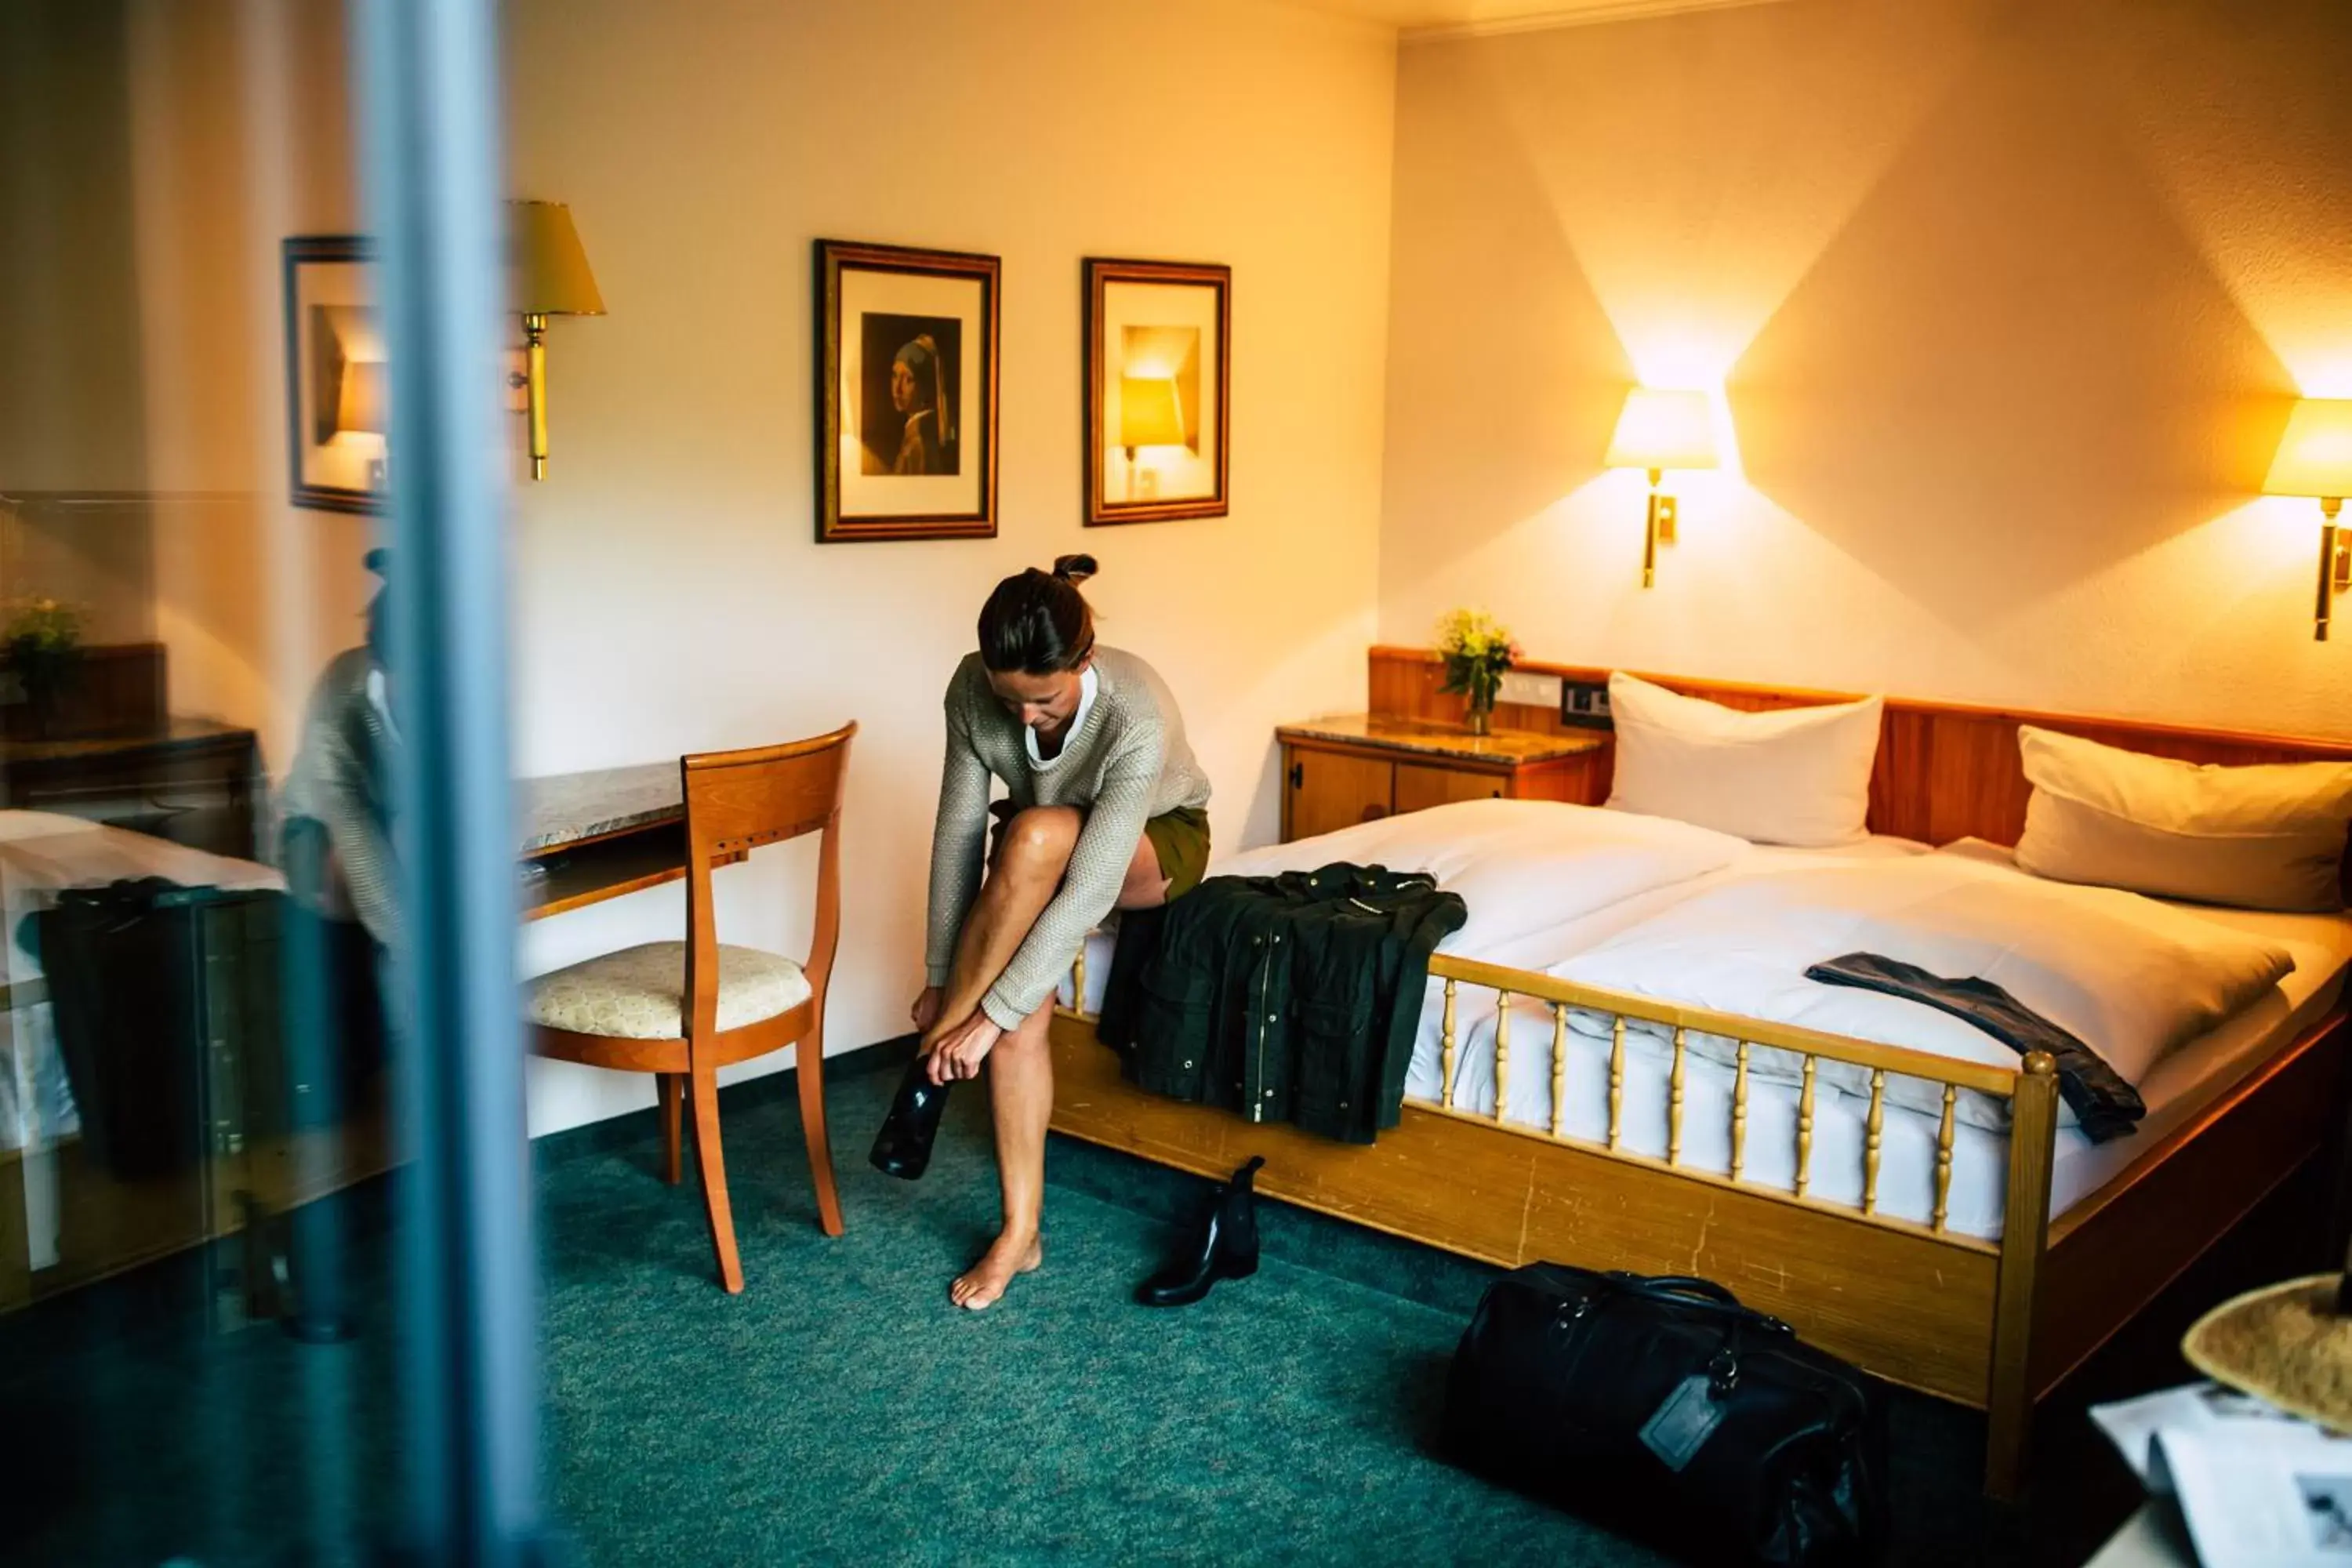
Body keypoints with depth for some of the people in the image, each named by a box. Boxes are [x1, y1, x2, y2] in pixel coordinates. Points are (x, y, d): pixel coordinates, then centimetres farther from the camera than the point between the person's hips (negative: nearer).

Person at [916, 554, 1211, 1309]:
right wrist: (939, 978, -15)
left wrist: (988, 1014, -39)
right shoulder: (974, 690, -24)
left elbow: (1089, 891, -39)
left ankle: (933, 1064, -23)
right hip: (1041, 855, 4)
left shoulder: (1136, 715, -38)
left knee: (1035, 835, -37)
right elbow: (958, 831, -17)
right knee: (1023, 1019, -24)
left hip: (1157, 845, -4)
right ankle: (1020, 1232, -10)